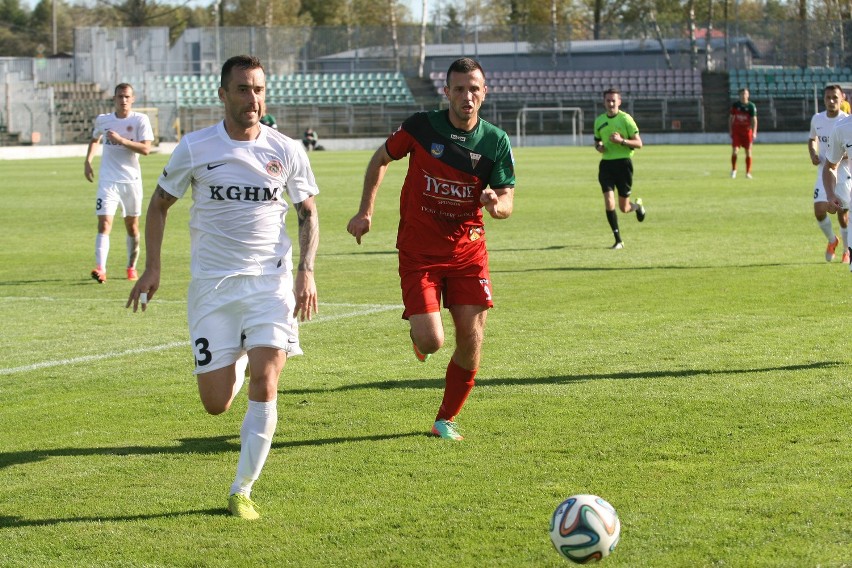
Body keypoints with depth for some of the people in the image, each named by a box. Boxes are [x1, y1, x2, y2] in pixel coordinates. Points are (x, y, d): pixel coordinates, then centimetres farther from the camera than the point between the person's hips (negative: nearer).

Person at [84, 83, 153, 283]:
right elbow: (94, 139, 27)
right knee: (104, 223, -14)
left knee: (132, 225, 11)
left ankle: (131, 267, 29)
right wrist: (88, 161, 14)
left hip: (131, 180, -1)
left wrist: (121, 140, -22)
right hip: (108, 180, 1)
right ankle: (100, 269, -24)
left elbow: (146, 149, -14)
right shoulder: (102, 120, 6)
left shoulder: (140, 120, -4)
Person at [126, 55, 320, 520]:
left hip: (271, 280, 0)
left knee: (264, 384, -17)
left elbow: (307, 214, 13)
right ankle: (236, 363, 37)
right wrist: (152, 268, 2)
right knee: (216, 404, -1)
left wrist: (306, 271, -1)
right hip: (212, 284, 0)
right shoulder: (195, 148, -2)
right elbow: (159, 204, 11)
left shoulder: (287, 151, 1)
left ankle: (242, 490, -2)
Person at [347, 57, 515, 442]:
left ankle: (446, 419, 17)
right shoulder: (421, 126, -9)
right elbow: (381, 158, 8)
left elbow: (507, 202, -3)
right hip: (419, 252, -2)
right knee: (431, 341, -13)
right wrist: (366, 212, 3)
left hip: (468, 251, 2)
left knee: (471, 340, -4)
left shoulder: (496, 142, -3)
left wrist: (496, 204, -27)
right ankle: (418, 334, 27)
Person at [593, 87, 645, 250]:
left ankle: (637, 206, 40)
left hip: (623, 162, -3)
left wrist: (622, 140, -22)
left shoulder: (626, 119, -4)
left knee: (623, 208, 2)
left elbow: (638, 143, -5)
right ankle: (618, 240, -5)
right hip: (606, 163, 3)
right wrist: (599, 147, 0)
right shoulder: (599, 121, 10)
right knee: (609, 202, -13)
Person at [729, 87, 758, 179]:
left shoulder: (751, 106, -3)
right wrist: (730, 130, 3)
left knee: (748, 152, 1)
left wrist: (754, 133, -16)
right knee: (734, 150, -10)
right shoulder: (735, 105, 2)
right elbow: (731, 118, 10)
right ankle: (733, 170, 8)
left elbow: (754, 120, -6)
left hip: (747, 130, 0)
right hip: (736, 130, 1)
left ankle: (748, 173, 8)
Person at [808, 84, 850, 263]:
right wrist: (813, 154, 2)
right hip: (823, 173, 3)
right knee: (819, 211, -10)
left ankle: (847, 250, 24)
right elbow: (812, 139, 21)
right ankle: (832, 240, 20)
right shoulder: (817, 119, 2)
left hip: (844, 174, -3)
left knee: (842, 214, 0)